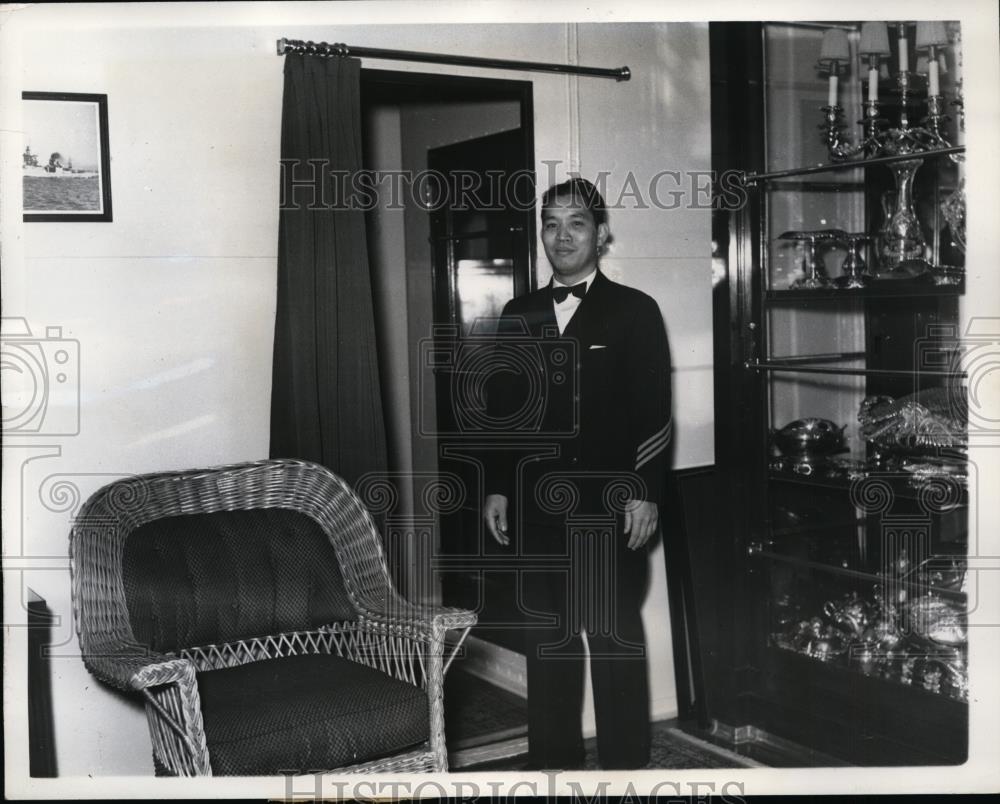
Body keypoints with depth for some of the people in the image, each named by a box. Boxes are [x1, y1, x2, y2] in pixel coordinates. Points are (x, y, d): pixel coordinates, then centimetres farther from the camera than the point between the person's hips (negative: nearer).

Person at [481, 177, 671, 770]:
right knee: (546, 637, 10)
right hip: (536, 505, 4)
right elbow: (502, 406, 13)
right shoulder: (519, 315, 12)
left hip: (609, 505, -4)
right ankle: (553, 756, 21)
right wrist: (497, 488, 8)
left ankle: (624, 764, 13)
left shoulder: (635, 311, -1)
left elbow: (655, 413, -5)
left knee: (615, 637, 2)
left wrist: (646, 494, -11)